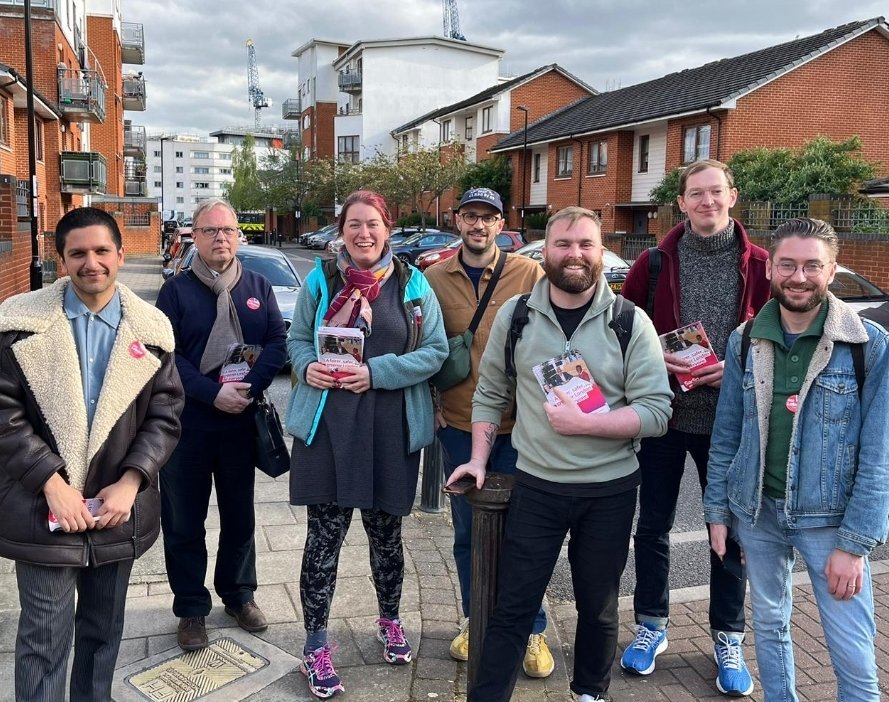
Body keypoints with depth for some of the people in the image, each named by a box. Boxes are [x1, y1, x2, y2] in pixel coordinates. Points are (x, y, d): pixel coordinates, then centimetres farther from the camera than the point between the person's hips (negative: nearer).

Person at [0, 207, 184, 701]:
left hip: (118, 507, 2)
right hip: (44, 509, -2)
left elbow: (165, 415, 0)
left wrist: (131, 481, -12)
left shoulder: (151, 328, 1)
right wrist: (51, 481, -16)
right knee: (45, 637, 5)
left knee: (105, 629, 18)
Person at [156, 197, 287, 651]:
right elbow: (166, 355, -8)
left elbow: (277, 342, -2)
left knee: (240, 512, 14)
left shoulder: (257, 287, 6)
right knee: (184, 518, 7)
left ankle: (239, 594, 32)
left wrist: (250, 387, -17)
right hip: (187, 421, -2)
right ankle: (191, 608, 23)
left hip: (241, 418, 2)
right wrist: (213, 394, -19)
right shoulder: (176, 290, -1)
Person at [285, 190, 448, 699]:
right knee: (325, 534, 3)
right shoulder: (322, 279, 4)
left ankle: (390, 620, 40)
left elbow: (435, 351, -2)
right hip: (328, 422, 0)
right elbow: (297, 339, 11)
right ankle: (316, 644, 19)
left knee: (386, 530, 15)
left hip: (392, 427, 0)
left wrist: (378, 373, -15)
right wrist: (307, 367, -12)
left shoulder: (413, 284, 1)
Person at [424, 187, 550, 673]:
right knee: (467, 531, 14)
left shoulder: (529, 274, -3)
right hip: (457, 424, 2)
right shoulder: (434, 278, 2)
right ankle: (474, 620, 33)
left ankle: (532, 631, 24)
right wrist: (429, 402, 2)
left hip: (516, 424, -2)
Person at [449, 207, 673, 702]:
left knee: (598, 608, 18)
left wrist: (584, 423, -22)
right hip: (536, 486, 0)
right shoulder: (515, 315, -1)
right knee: (512, 608, 6)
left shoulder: (630, 322, -7)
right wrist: (479, 460, 3)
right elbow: (490, 394, 9)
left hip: (610, 491, 0)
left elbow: (657, 412, -11)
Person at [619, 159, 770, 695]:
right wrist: (656, 360, -15)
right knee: (653, 525, 11)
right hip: (662, 414, 1)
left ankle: (729, 640, 30)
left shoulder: (759, 265, -1)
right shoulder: (655, 263, 0)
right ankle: (652, 626, 31)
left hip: (730, 420, 0)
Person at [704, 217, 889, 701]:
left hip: (829, 517, -3)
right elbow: (725, 434, 5)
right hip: (756, 511, 3)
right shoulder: (745, 341, -1)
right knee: (769, 623, 19)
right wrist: (717, 511, 4)